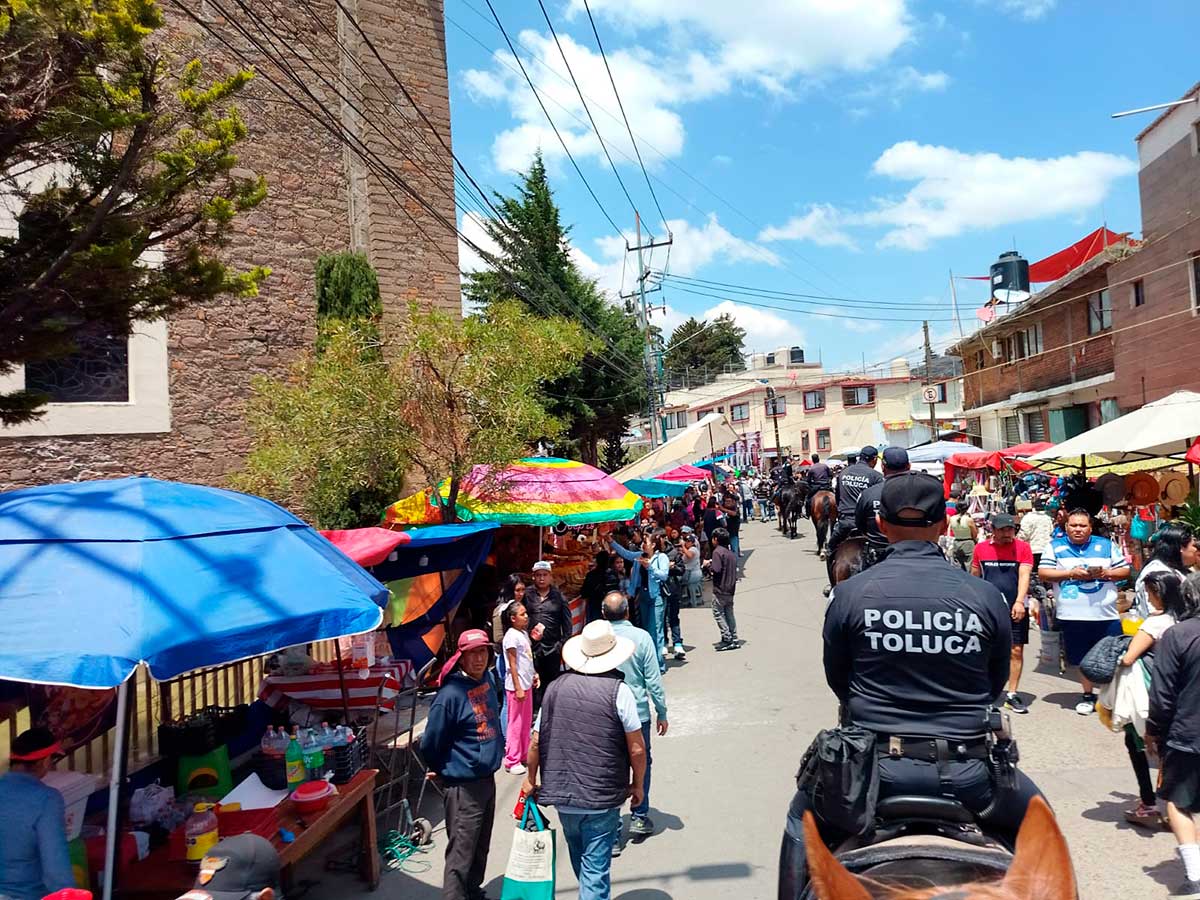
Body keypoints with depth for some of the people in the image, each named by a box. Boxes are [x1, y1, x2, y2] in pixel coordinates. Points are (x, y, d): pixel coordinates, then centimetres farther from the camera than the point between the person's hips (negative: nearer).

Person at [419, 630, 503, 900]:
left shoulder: (485, 681, 2)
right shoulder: (450, 694, -23)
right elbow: (430, 743, -15)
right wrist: (442, 770, 0)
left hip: (487, 778, 8)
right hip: (463, 786, -8)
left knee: (481, 847, 21)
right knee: (461, 855, -1)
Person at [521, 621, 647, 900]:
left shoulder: (556, 688, -1)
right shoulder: (618, 690, -12)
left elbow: (536, 742, 3)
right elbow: (636, 749, -10)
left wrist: (531, 779, 17)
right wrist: (638, 785, 6)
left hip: (561, 794, 5)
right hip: (602, 796, -4)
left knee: (580, 859, 25)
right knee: (596, 865, 5)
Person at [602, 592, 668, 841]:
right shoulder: (641, 637, -12)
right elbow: (653, 679, -9)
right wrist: (662, 712, 2)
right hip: (638, 713, 0)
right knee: (642, 763, 19)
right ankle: (639, 817, 25)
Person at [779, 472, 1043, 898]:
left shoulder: (850, 593, -10)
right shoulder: (986, 595, -7)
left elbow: (837, 680, 2)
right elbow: (997, 684, 7)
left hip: (875, 767, -1)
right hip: (966, 771, 1)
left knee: (803, 818, 28)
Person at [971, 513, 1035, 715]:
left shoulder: (1023, 548, -2)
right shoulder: (981, 548, 3)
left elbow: (1024, 575, -11)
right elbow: (974, 577, 13)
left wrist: (1019, 602, -23)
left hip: (1016, 608, -1)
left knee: (1016, 651, 0)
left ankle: (1012, 695, 10)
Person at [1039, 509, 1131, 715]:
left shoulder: (1106, 545, 9)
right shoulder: (1055, 546, 5)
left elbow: (1125, 571, 10)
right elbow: (1042, 573, -2)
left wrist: (1106, 573, -10)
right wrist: (1071, 573, -12)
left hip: (1106, 615, 0)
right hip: (1072, 615, 0)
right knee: (1082, 659, 11)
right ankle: (1088, 695, 27)